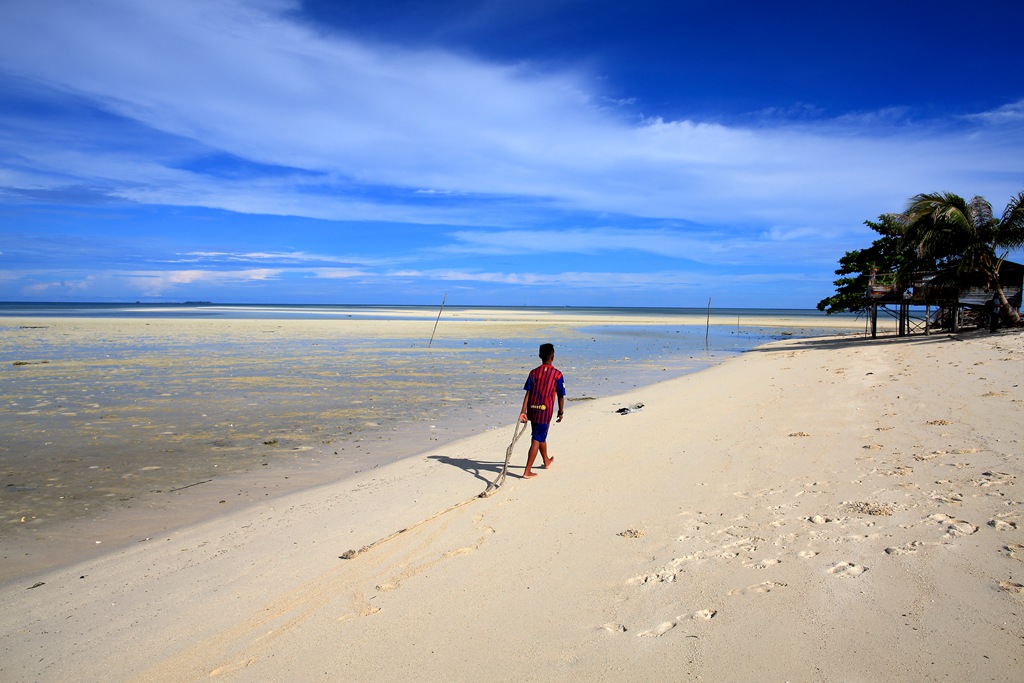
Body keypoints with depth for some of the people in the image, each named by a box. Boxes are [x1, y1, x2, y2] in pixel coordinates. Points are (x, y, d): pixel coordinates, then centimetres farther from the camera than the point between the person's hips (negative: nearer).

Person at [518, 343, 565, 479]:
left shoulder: (533, 372, 2)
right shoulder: (557, 374, -7)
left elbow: (528, 394, -4)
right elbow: (561, 396, -3)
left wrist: (523, 411, -7)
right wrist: (561, 412, 10)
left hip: (532, 410, 5)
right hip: (545, 411, -5)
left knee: (541, 436, 23)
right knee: (537, 440, -1)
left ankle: (547, 461, 45)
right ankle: (527, 471, -6)